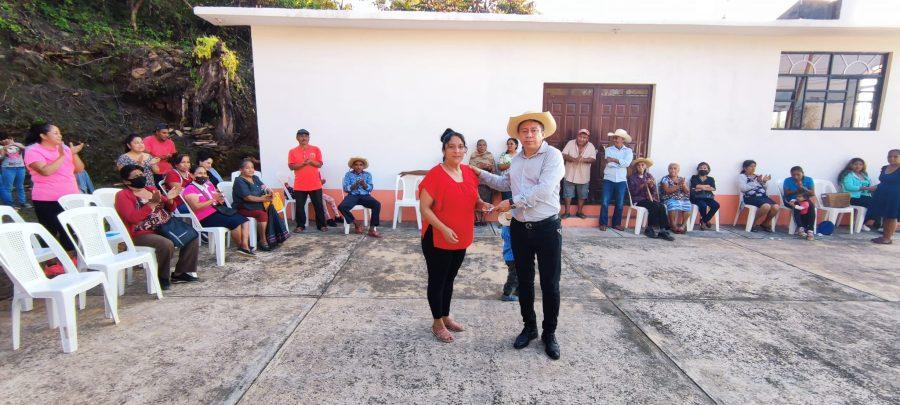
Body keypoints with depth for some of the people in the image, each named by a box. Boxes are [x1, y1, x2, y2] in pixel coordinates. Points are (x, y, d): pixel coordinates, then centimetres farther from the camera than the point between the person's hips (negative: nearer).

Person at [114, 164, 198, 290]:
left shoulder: (151, 188, 13)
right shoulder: (123, 195, -5)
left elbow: (169, 209, 17)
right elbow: (133, 218, -21)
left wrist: (169, 199, -5)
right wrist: (152, 203, -26)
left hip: (165, 227, 7)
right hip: (141, 234, -7)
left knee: (192, 237, -8)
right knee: (167, 244, -33)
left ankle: (180, 273, 0)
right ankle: (162, 277, -9)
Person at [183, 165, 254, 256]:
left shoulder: (209, 185, 19)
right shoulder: (190, 189, -4)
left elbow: (218, 198, 22)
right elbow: (196, 206, -17)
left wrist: (220, 200, -3)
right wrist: (213, 200, -23)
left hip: (218, 210, 8)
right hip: (207, 217, -8)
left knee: (244, 220, -9)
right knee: (235, 222, -27)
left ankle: (245, 246, -19)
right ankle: (240, 247, -8)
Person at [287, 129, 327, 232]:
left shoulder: (315, 149, 4)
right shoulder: (293, 152, 4)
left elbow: (319, 164, 0)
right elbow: (291, 166, -5)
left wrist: (311, 161, -18)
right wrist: (303, 163, -18)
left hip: (315, 184, 0)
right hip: (299, 185, 0)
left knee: (318, 205, 5)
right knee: (299, 206, 5)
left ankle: (321, 225, 15)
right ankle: (300, 226, 17)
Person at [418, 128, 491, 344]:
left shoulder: (469, 172, 3)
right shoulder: (435, 174, -16)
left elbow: (473, 200, 16)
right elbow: (424, 208, -17)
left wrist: (482, 204, -7)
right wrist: (444, 229, -26)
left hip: (462, 239, 7)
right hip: (437, 239, -6)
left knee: (450, 279, 20)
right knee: (437, 280, 9)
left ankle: (446, 316, 38)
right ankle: (437, 323, 26)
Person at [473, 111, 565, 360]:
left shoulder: (553, 155, -10)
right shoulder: (517, 160, 11)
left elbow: (543, 190, -23)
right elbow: (506, 183, 29)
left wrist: (512, 203, -16)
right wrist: (481, 174, 24)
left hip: (547, 228, -6)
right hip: (520, 228, 6)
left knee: (550, 284, 5)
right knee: (524, 281, 15)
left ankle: (549, 333, 24)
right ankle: (529, 327, 33)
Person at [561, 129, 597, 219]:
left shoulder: (591, 146, -3)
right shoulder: (570, 143, -5)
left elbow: (593, 159, -11)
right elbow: (564, 155, -13)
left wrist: (583, 159, -30)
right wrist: (574, 159, -30)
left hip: (583, 176, 1)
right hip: (570, 175, -1)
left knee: (582, 195, 11)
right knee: (568, 194, 6)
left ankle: (579, 212, 25)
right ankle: (566, 212, 16)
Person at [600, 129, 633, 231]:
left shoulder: (628, 151, 5)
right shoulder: (608, 149, 3)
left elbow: (627, 163, -13)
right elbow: (609, 163, -11)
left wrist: (614, 160, -11)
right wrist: (620, 163, -9)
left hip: (621, 181, 1)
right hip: (608, 180, -1)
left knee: (619, 204, 8)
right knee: (605, 202, -3)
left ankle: (616, 223, 21)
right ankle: (603, 223, 8)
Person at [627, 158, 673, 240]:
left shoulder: (649, 176, 16)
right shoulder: (632, 177, 5)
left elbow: (655, 190, 11)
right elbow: (633, 191, -9)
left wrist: (651, 185, -11)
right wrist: (643, 185, -19)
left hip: (649, 199, 4)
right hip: (638, 199, -4)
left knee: (662, 206, -26)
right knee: (654, 206, -31)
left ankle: (662, 231, -27)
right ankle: (650, 229, -18)